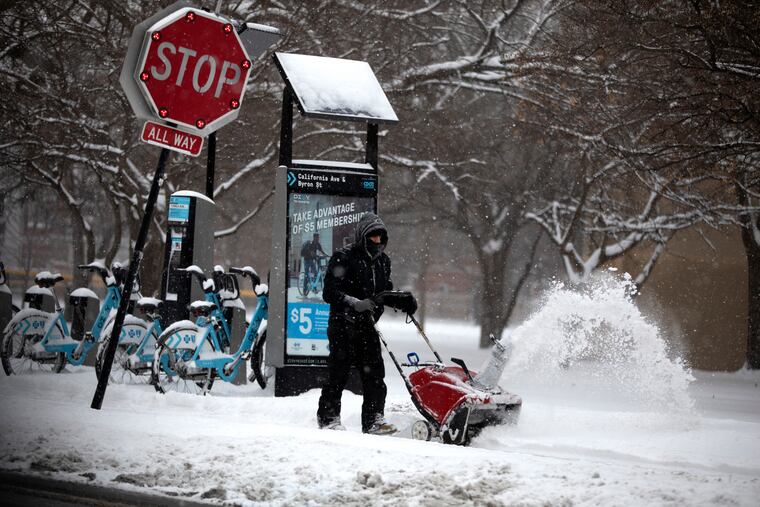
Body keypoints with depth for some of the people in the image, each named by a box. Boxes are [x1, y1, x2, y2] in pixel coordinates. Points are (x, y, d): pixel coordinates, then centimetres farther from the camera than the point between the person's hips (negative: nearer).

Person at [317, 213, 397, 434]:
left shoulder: (382, 260, 12)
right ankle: (328, 418, 9)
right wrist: (355, 303, -26)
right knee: (339, 373, -2)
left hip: (367, 325, 6)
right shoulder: (343, 258, -9)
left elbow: (385, 291, 22)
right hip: (343, 325, -6)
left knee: (375, 374, -1)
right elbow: (330, 293, -14)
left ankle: (374, 420, 3)